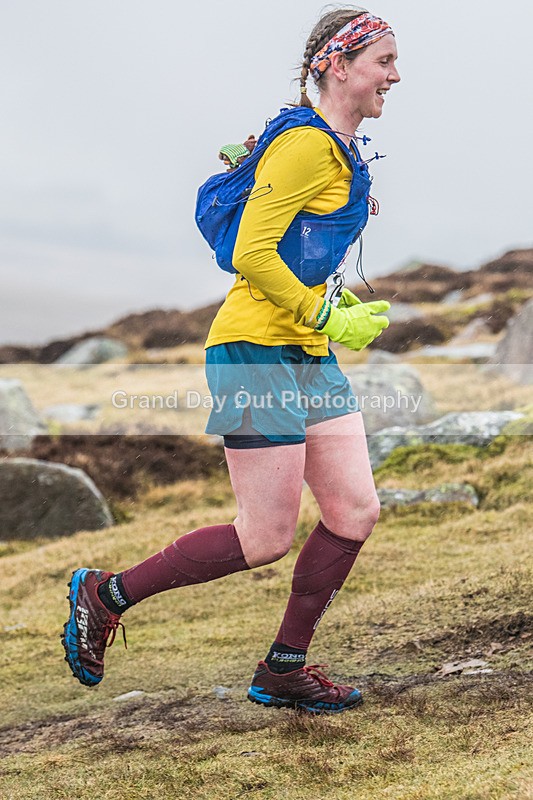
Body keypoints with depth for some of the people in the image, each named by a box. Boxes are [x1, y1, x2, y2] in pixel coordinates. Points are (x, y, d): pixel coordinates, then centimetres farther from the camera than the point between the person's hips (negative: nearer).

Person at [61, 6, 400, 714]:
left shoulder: (343, 150, 17)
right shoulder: (307, 145, -14)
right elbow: (251, 254, -20)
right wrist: (324, 318, -16)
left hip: (309, 358, 10)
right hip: (257, 350, -10)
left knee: (355, 513, 3)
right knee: (267, 539, -6)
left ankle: (283, 670, 16)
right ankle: (106, 595, 11)